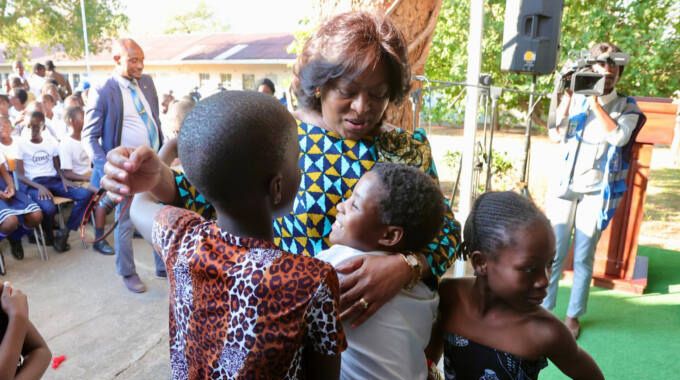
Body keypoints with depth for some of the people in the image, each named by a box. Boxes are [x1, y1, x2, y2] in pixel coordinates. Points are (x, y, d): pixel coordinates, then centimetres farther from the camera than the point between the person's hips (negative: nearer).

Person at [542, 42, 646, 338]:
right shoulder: (577, 100, 7)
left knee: (583, 257, 4)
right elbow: (557, 135, -6)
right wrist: (567, 96, -10)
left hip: (597, 191, 0)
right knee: (554, 252, 1)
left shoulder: (627, 106, 6)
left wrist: (596, 102, -13)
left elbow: (618, 137, -13)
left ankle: (573, 315, 16)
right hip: (565, 186, 1)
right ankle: (543, 309, 14)